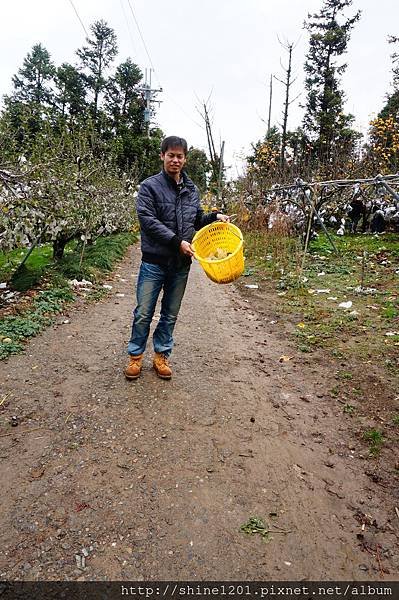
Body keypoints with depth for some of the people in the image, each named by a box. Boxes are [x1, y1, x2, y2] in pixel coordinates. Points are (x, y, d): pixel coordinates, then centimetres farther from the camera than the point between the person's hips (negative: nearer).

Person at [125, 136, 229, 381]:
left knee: (171, 314, 12)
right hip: (154, 262, -4)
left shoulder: (191, 189, 10)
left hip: (181, 264, 4)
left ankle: (162, 355, 27)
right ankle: (136, 356, 22)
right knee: (143, 313, 4)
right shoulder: (150, 186, -5)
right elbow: (148, 220, -14)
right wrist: (177, 241, -20)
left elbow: (197, 220, 21)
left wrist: (215, 216, 2)